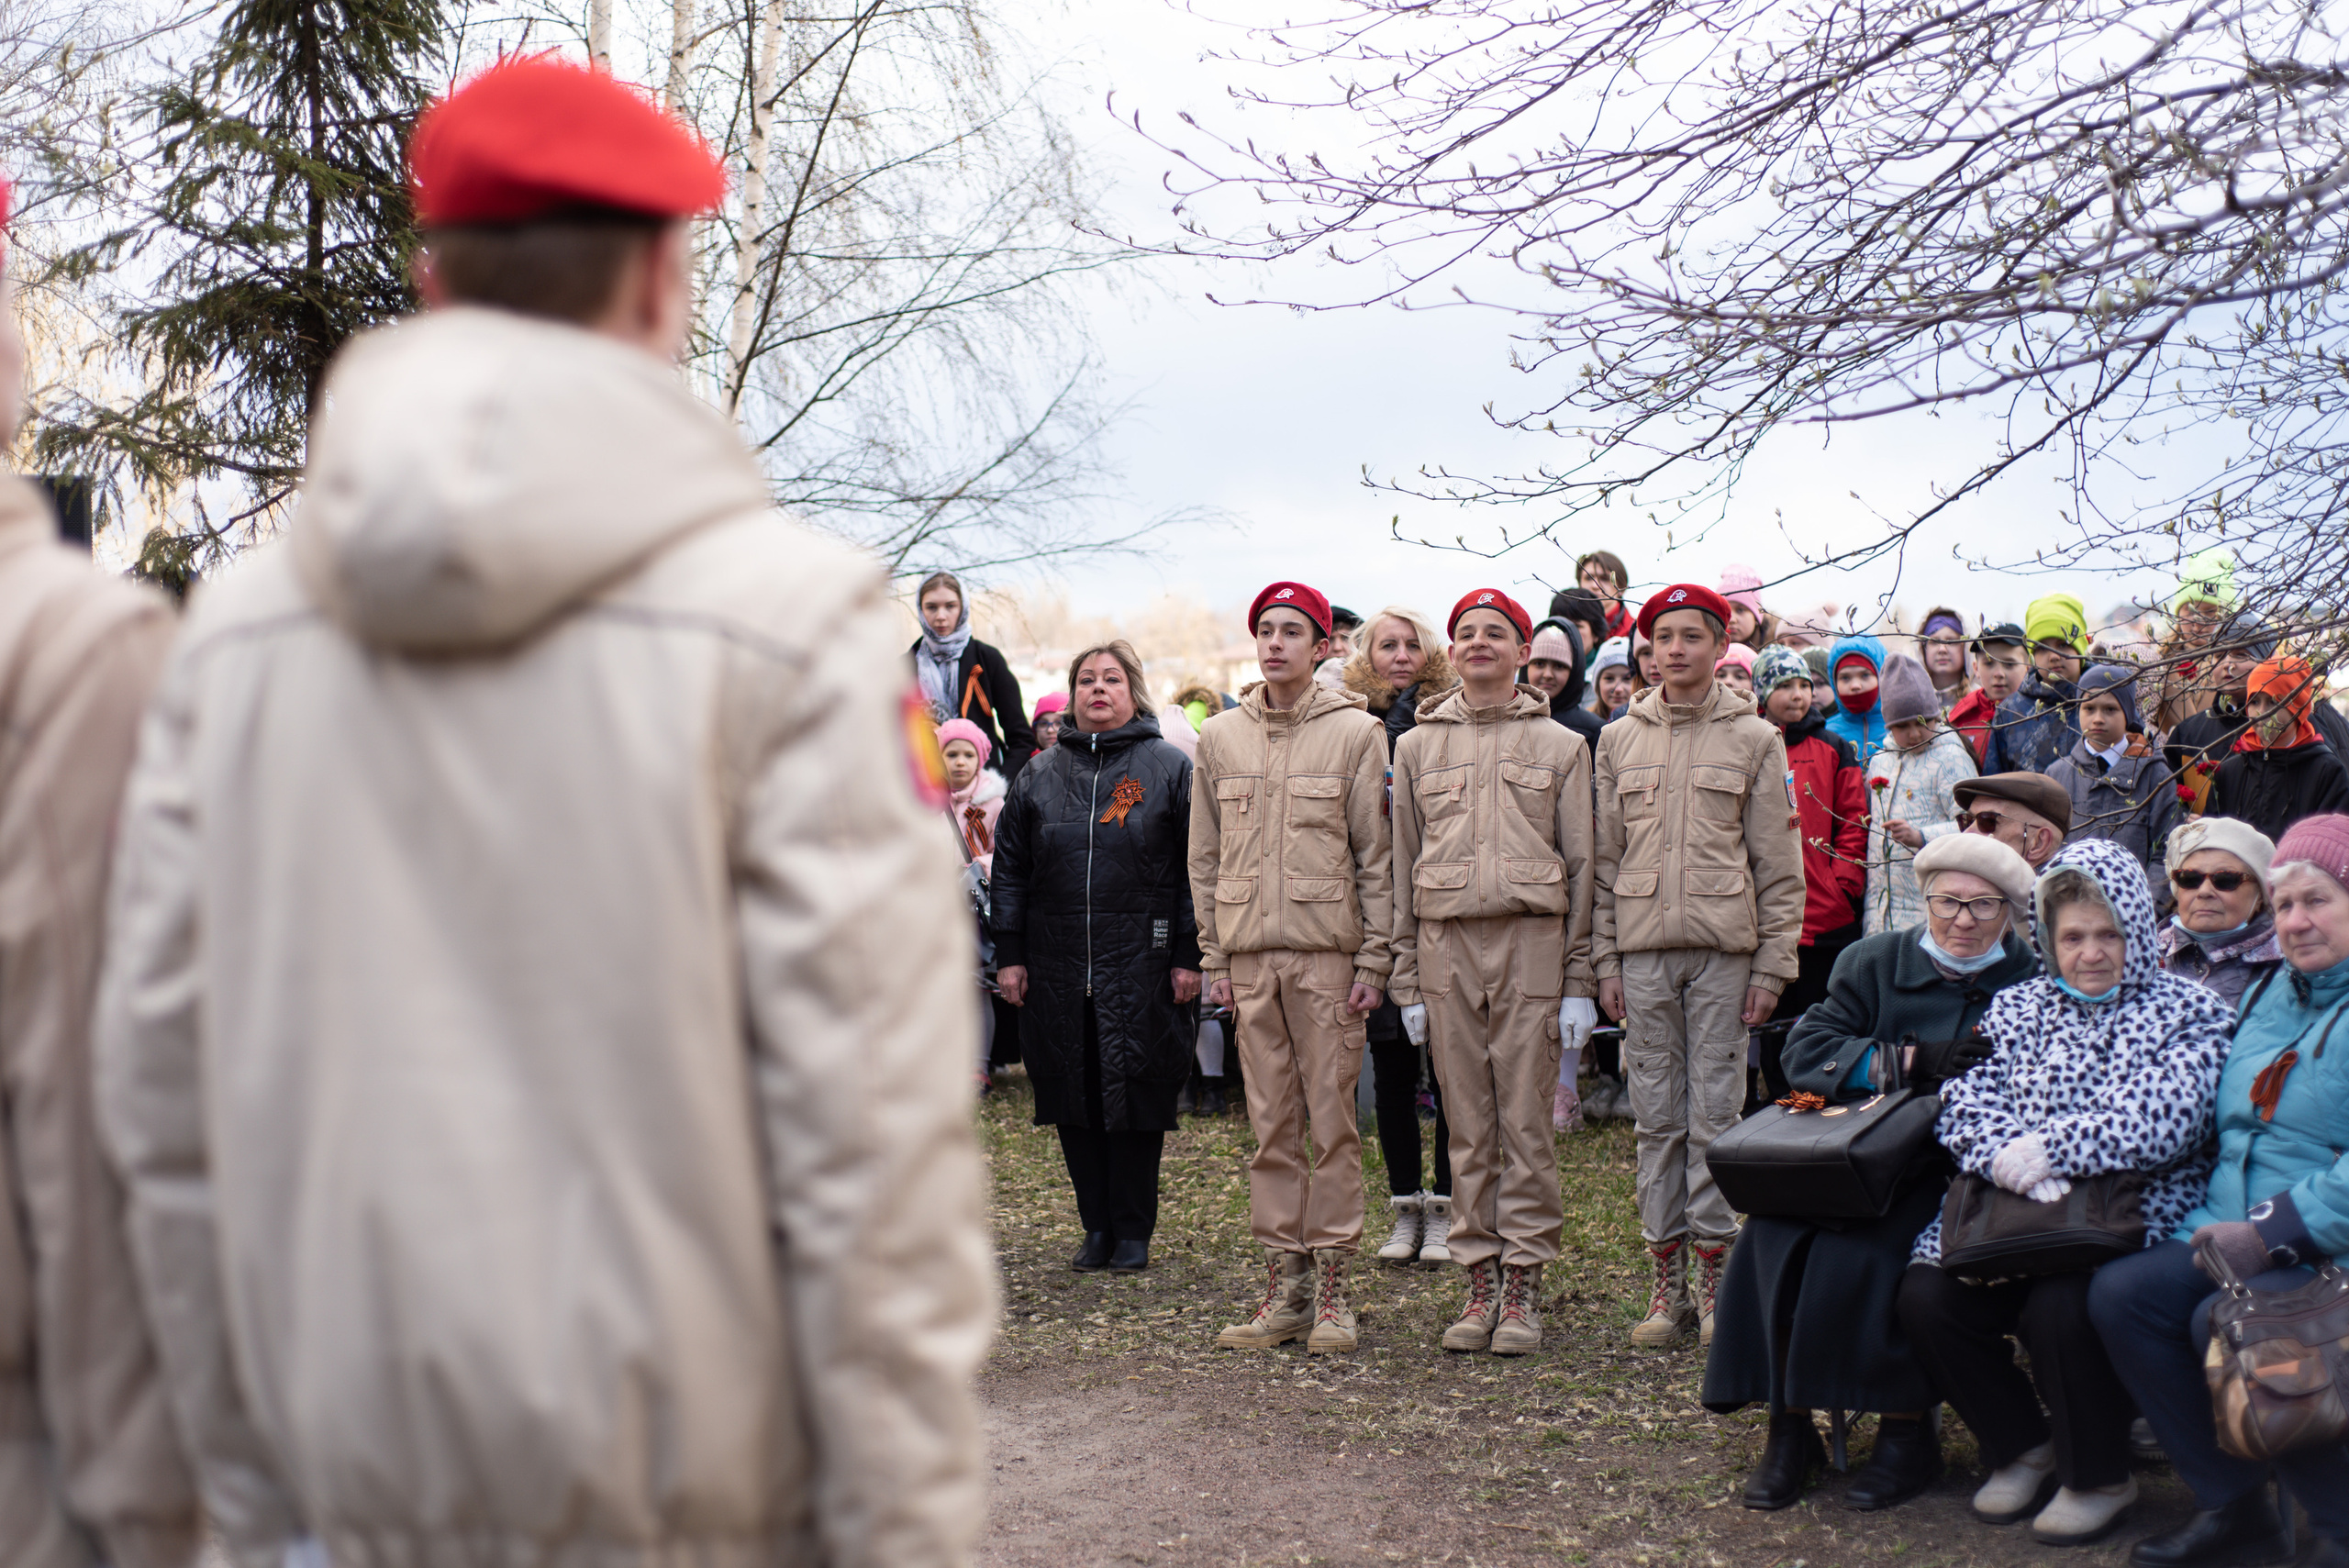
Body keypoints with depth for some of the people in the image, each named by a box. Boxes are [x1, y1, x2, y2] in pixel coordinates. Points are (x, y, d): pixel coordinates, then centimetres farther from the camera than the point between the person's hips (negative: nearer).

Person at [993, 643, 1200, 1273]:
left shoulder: (1171, 769, 4)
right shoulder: (1040, 776, 12)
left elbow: (1195, 869, 0)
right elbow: (1010, 869, 12)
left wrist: (1188, 957, -6)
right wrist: (1009, 955, 5)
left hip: (1142, 963, -3)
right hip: (1057, 966, 3)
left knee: (1136, 1095, 0)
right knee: (1073, 1098, 5)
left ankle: (1134, 1231, 12)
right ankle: (1097, 1226, 17)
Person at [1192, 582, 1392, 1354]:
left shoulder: (1356, 732, 1)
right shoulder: (1220, 736, 11)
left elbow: (1376, 854, 0)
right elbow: (1206, 857, 14)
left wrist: (1374, 957, -6)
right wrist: (1215, 956, 8)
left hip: (1329, 950, -3)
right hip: (1250, 953, 3)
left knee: (1333, 1117, -1)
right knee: (1271, 1123, 6)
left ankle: (1332, 1289, 5)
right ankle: (1285, 1287, 12)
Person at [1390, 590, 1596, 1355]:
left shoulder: (1560, 745, 7)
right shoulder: (1418, 745, 12)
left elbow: (1581, 864, 5)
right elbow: (1401, 867, 12)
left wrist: (1580, 983, -1)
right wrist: (1407, 979, 6)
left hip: (1531, 940, -2)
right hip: (1446, 946, 2)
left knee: (1526, 1121, 0)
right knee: (1467, 1125, 5)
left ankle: (1524, 1286, 7)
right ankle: (1480, 1280, 12)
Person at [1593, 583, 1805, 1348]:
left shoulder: (1754, 738, 5)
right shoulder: (1620, 739, 11)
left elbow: (1778, 862, 3)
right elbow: (1605, 856, 11)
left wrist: (1773, 963, -3)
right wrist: (1605, 958, 5)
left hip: (1725, 947, -2)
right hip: (1644, 947, 2)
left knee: (1715, 1112, -2)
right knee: (1657, 1115, 4)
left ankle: (1714, 1272, 7)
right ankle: (1667, 1278, 10)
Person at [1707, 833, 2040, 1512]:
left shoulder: (2032, 986, 5)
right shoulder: (1875, 962, 13)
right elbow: (1805, 1050, 1)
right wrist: (1910, 1062, -11)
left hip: (1957, 1168, -3)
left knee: (1871, 1252, -31)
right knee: (1775, 1238, -24)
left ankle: (1907, 1433, -14)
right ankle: (1789, 1426, -12)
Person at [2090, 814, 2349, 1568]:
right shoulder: (2268, 997, 18)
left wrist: (2273, 1233, -23)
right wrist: (2217, 1226, 9)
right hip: (2239, 1240, 8)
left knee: (2225, 1322, -30)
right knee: (2120, 1293, -12)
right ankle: (2232, 1507, -1)